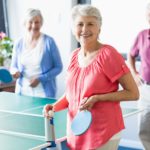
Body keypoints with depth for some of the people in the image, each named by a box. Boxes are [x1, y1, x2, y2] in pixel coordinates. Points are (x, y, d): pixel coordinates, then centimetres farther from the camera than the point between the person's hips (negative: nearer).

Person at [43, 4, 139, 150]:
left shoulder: (108, 54, -15)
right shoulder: (74, 55, 3)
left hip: (103, 134, -6)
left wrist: (97, 98, -20)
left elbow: (133, 93, -13)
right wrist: (55, 106, -3)